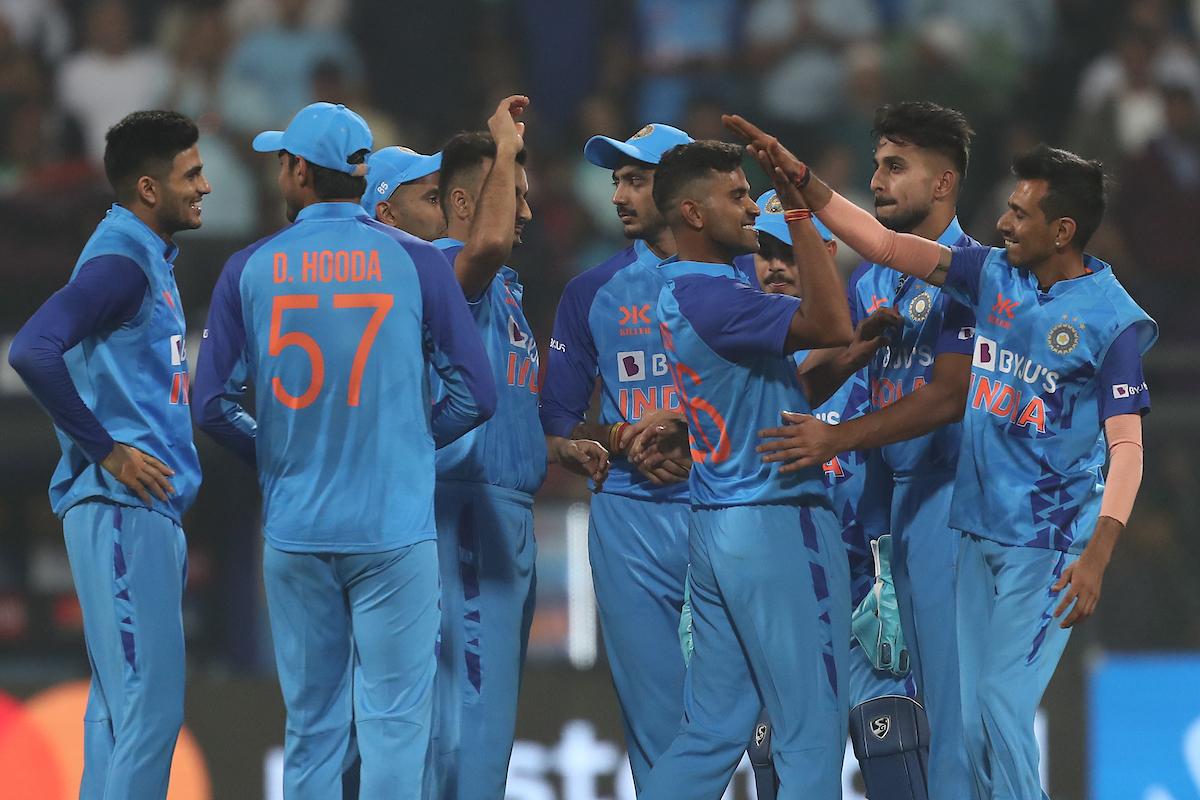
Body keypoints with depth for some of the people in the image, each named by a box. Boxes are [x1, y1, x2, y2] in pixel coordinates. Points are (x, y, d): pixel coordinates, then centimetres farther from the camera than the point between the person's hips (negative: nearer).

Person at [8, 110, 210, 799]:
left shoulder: (154, 258, 18)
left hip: (151, 509, 10)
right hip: (124, 507, -10)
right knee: (149, 704, -13)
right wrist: (108, 451, -20)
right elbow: (32, 351, -26)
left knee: (124, 702, 12)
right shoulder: (120, 261, -13)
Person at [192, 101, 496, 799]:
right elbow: (475, 395, -4)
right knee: (394, 721, -2)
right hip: (394, 527, -2)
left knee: (312, 724, 9)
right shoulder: (414, 261, -3)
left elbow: (213, 406, 1)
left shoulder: (251, 269, 1)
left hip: (294, 531, 2)